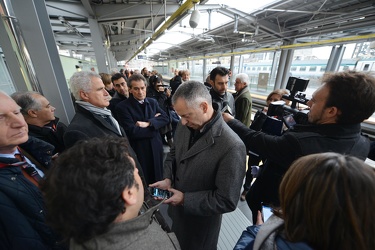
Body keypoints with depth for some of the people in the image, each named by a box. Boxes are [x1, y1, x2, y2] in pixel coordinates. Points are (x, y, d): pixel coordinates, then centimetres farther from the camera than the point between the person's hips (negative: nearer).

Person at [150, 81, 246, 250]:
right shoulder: (184, 126, -11)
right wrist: (168, 179, -11)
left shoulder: (232, 146, -33)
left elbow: (227, 201, -26)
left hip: (201, 222, -5)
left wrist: (185, 199, -24)